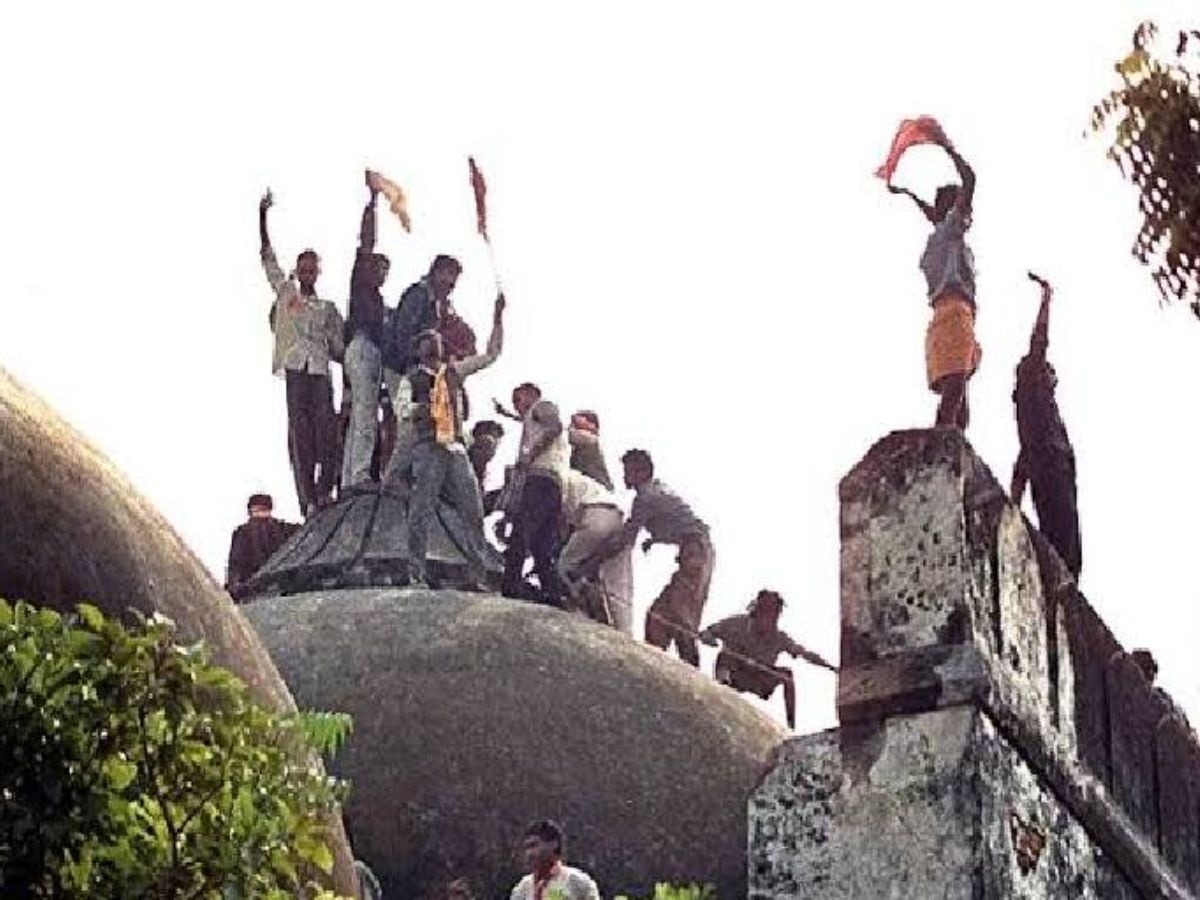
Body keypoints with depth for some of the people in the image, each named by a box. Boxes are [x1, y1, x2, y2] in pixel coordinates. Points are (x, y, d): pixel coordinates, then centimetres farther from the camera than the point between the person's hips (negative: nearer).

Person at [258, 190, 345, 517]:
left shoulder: (328, 309, 21)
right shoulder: (285, 293, 18)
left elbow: (338, 348, 18)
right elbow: (268, 258, 14)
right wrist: (262, 217, 10)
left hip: (320, 371, 2)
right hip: (293, 370, -2)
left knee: (326, 428, -13)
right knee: (299, 433, -7)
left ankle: (324, 491, -13)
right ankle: (307, 499, -10)